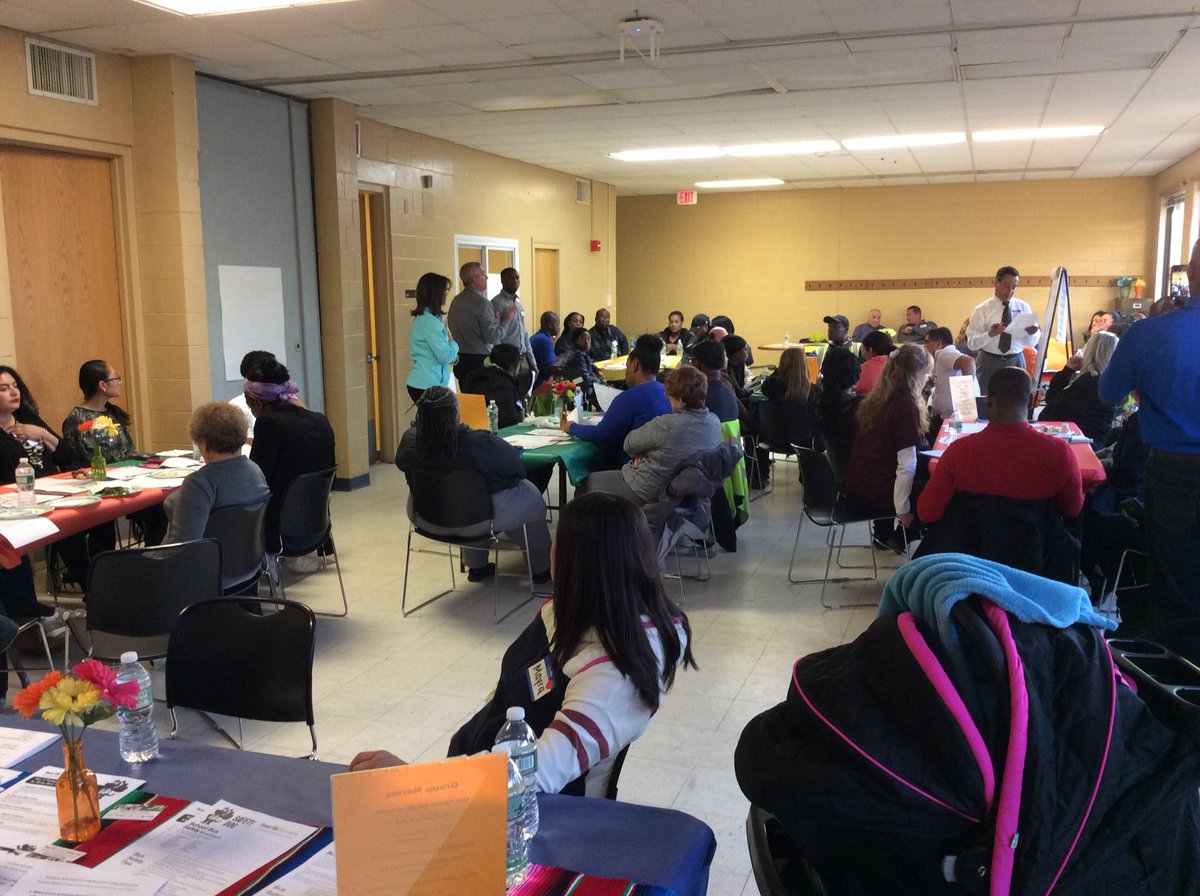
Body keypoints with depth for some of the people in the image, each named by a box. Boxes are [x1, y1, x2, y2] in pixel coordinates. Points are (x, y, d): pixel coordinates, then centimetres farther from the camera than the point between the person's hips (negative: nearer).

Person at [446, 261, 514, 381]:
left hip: (460, 360, 8)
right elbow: (492, 337, -18)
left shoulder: (455, 301, 9)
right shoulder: (481, 302, -15)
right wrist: (506, 320, -2)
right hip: (480, 361, -8)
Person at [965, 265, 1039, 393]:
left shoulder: (1023, 307, 8)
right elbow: (971, 344, -11)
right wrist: (990, 334, -28)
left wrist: (1031, 333, -17)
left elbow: (1033, 342, 6)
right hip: (990, 363, -3)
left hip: (1016, 361, 3)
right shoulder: (982, 309, -2)